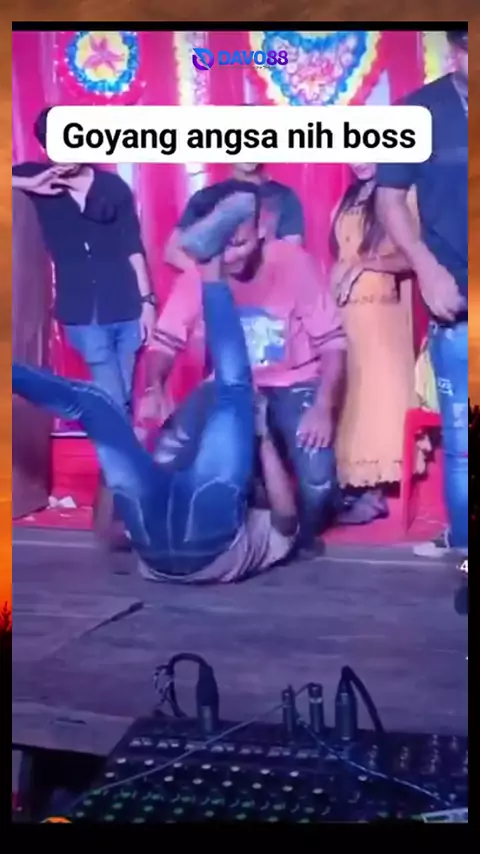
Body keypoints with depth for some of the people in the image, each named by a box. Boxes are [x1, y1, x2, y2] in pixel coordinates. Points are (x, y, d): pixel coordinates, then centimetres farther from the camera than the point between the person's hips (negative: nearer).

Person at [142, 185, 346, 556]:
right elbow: (165, 341, -8)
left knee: (318, 478, -26)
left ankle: (304, 538, 11)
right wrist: (154, 389, -29)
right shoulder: (197, 274, -12)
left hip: (292, 386, -3)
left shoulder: (293, 263, -19)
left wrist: (324, 407, -27)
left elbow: (332, 341, -15)